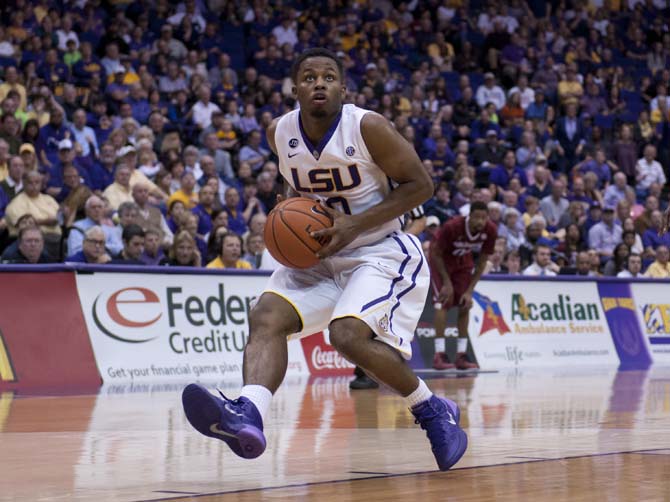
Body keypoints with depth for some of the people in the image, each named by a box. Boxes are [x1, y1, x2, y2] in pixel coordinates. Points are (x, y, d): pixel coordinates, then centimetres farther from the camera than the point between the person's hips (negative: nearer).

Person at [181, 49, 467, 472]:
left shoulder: (368, 127, -16)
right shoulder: (280, 133, 0)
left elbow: (421, 185, -13)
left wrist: (356, 224, -20)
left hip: (381, 251, -6)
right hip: (318, 253, 6)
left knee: (348, 334, -27)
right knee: (267, 315, -19)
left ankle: (434, 412, -5)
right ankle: (248, 417, -40)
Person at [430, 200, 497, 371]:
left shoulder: (490, 231, -23)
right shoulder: (452, 227, -36)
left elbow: (482, 261, -11)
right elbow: (436, 254, -21)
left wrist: (470, 290, -13)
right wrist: (447, 282, -20)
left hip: (464, 260, 5)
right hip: (441, 259, -5)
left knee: (465, 305, -3)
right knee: (443, 302, -16)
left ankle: (461, 355, 1)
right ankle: (439, 355, -17)